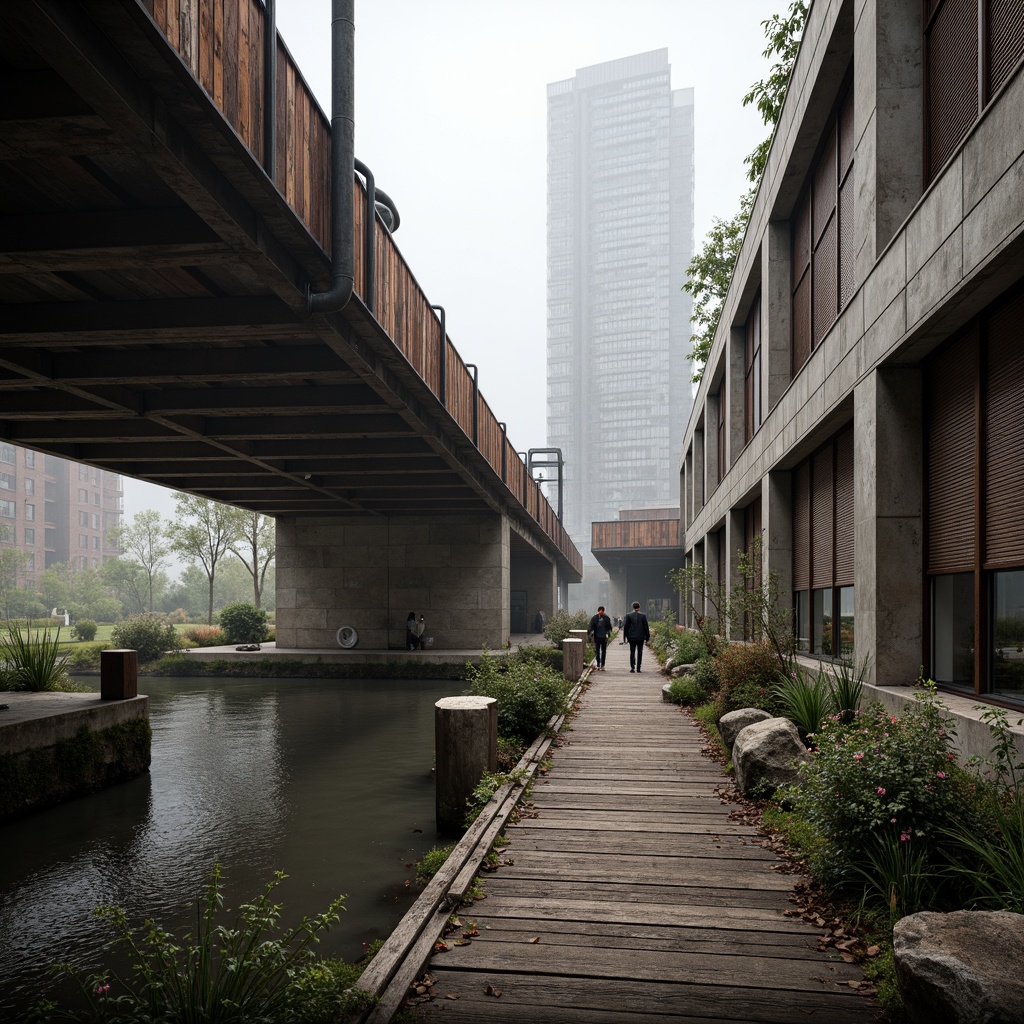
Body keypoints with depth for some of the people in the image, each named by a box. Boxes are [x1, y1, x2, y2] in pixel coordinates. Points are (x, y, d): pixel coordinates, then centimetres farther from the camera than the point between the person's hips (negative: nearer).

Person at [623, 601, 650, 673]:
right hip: (640, 637, 0)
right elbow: (646, 627, -1)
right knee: (639, 653, 6)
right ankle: (638, 668, 3)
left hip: (632, 637, 0)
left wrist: (626, 636, 7)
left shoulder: (629, 615, -4)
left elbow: (626, 627, -1)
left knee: (632, 653, 7)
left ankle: (632, 667, 0)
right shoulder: (643, 615, -4)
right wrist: (647, 637, 7)